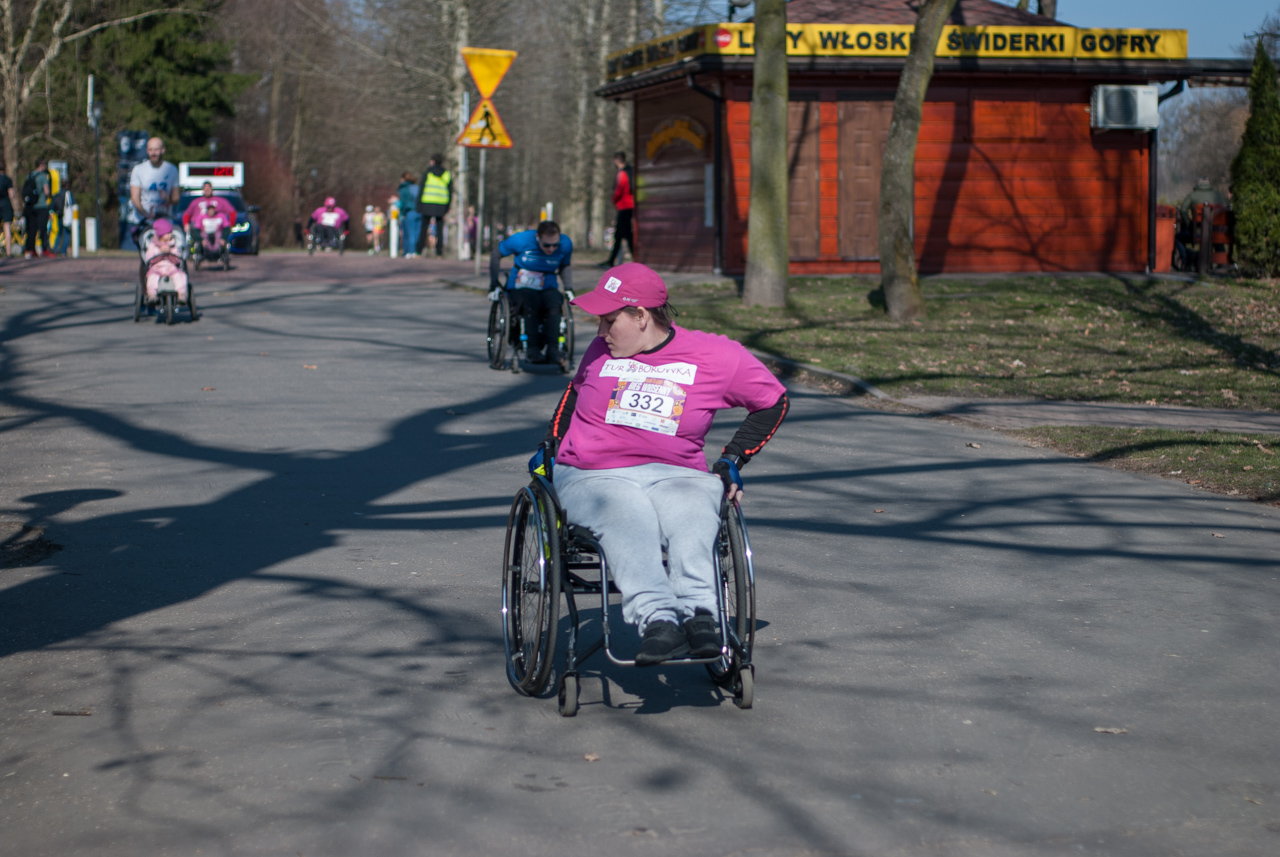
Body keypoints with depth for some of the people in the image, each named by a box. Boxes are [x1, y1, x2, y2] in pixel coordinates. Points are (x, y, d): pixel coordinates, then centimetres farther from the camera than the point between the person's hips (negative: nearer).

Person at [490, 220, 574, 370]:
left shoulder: (565, 244, -4)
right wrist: (494, 284, 0)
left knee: (554, 306, -33)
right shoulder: (522, 240, -13)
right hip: (520, 288, -2)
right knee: (531, 303, -37)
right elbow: (496, 254, 2)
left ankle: (553, 351, -38)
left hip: (548, 288, 2)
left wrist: (569, 289, 4)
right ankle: (533, 349, -37)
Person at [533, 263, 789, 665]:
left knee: (692, 516, -38)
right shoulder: (602, 351, 14)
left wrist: (732, 459, 8)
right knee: (629, 520, -37)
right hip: (592, 476, 0)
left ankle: (698, 613, -58)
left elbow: (774, 401, 15)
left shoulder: (714, 355, 5)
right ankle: (657, 620, -58)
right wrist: (550, 445, 26)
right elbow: (576, 391, 36)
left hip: (676, 476, 0)